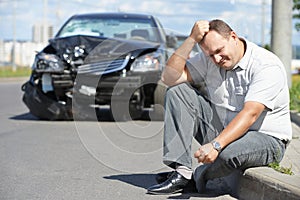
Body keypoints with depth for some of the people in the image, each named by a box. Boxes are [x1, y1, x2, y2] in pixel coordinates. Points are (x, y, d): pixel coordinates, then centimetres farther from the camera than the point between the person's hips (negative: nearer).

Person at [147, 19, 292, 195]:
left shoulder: (267, 66, -19)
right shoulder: (209, 59, 0)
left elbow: (250, 114, -30)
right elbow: (169, 78, -9)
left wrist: (216, 145, -40)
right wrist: (192, 40, -16)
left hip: (265, 138, -6)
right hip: (222, 128, 6)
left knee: (229, 153, -40)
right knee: (177, 92, -8)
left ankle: (200, 175, -2)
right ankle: (181, 172, -17)